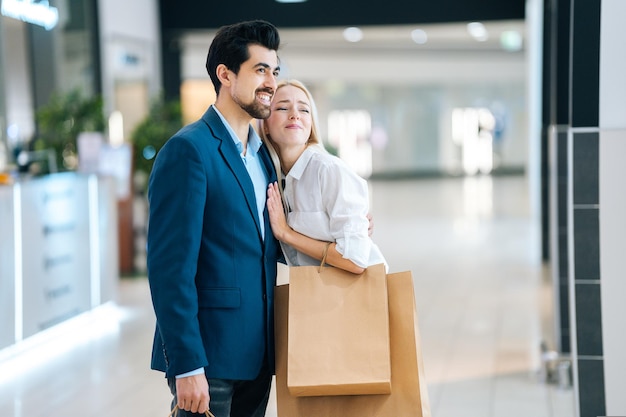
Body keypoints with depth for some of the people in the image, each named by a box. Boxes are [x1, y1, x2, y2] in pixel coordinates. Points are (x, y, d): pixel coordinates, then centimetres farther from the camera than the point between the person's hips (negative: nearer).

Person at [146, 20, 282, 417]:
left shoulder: (262, 153, 14)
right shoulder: (188, 150, -12)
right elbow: (170, 267, -16)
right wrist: (186, 365, -19)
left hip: (257, 355, 8)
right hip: (209, 355, -8)